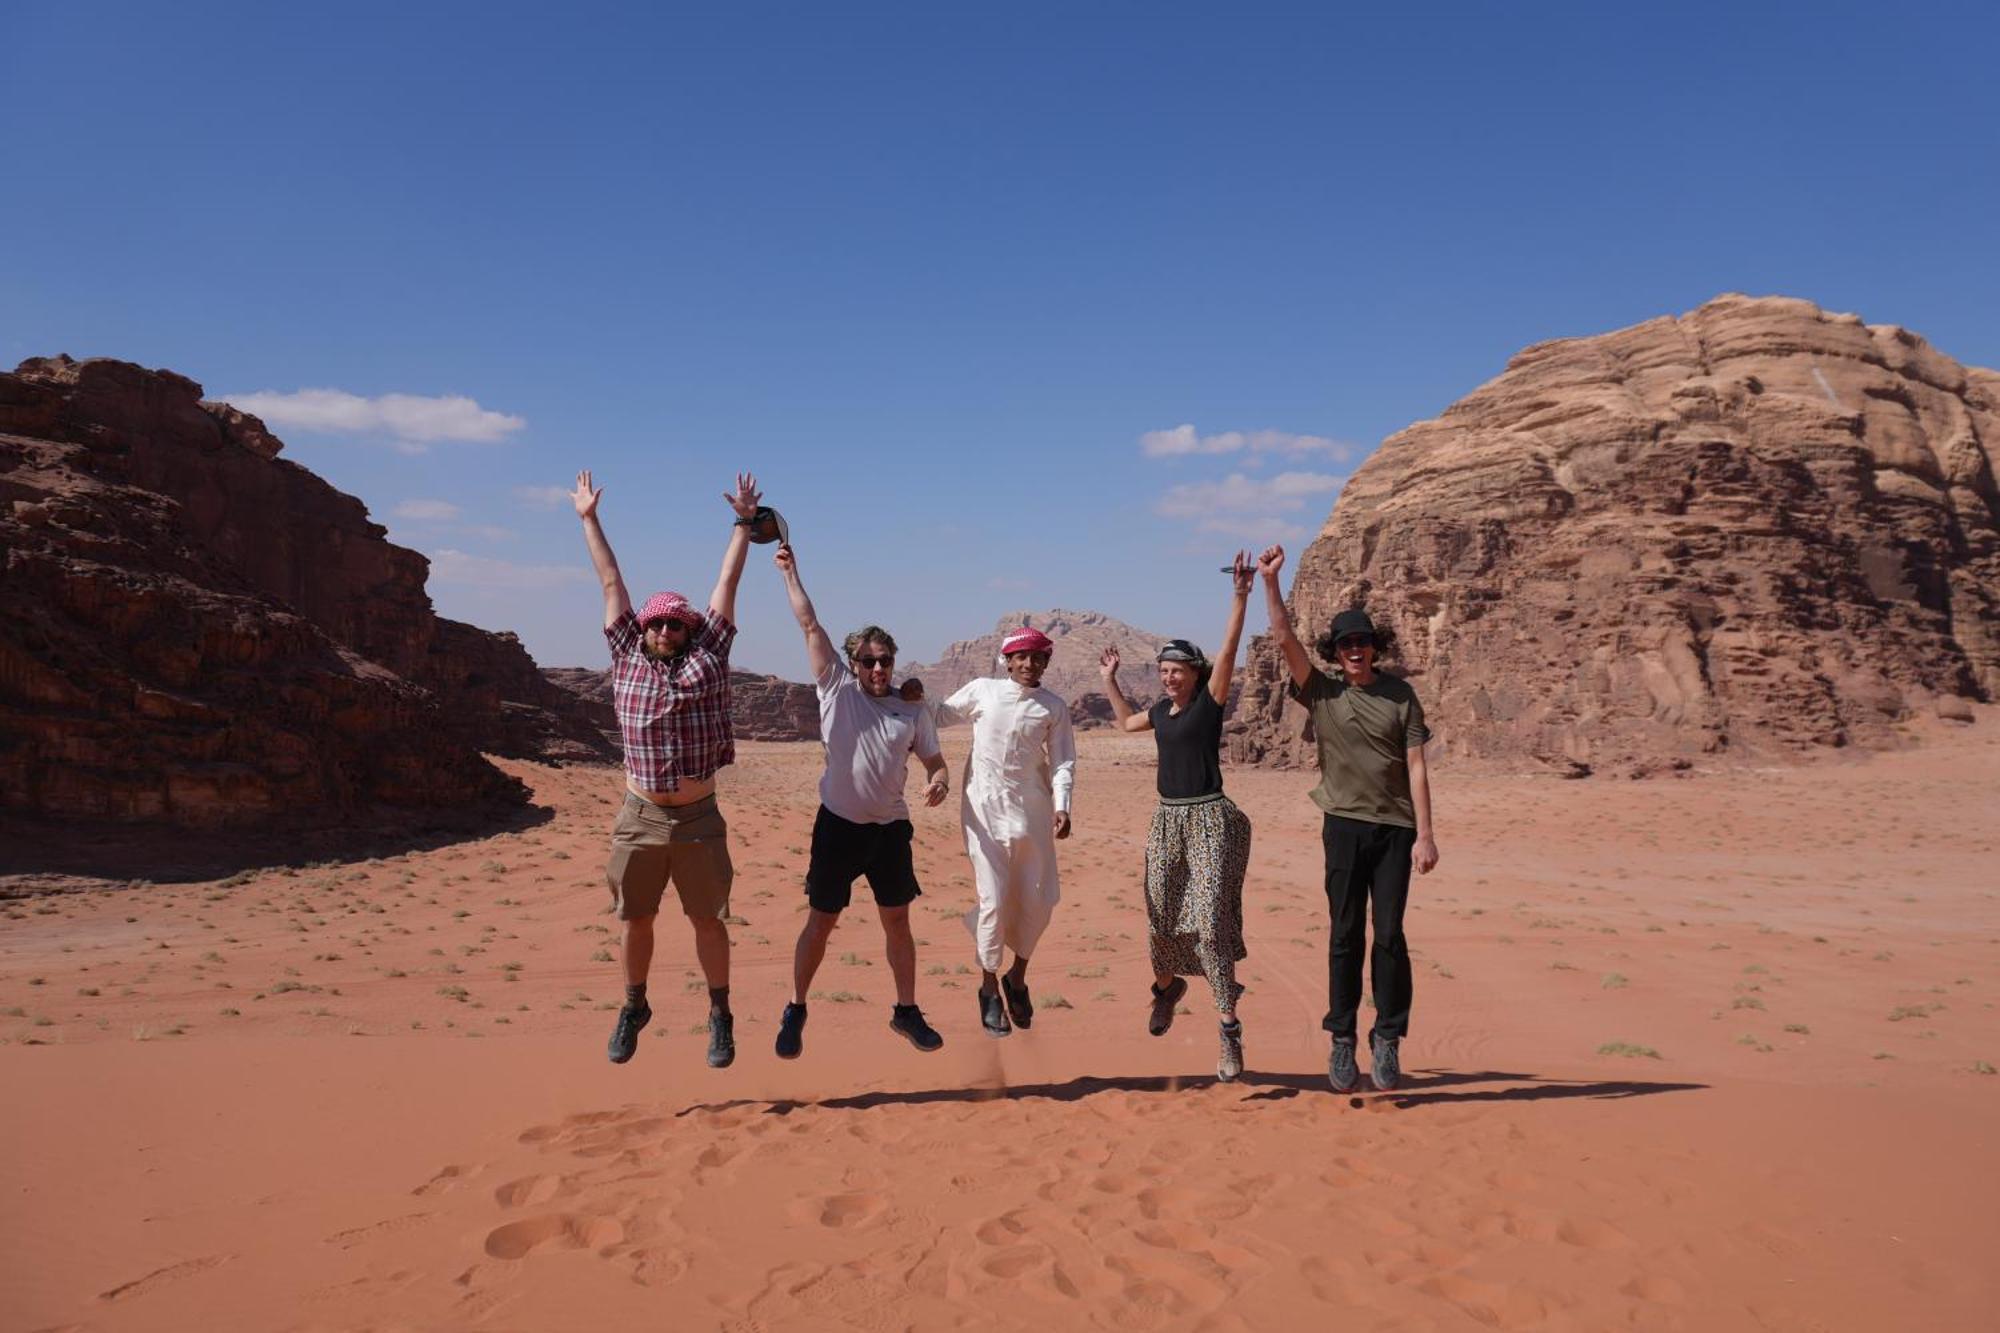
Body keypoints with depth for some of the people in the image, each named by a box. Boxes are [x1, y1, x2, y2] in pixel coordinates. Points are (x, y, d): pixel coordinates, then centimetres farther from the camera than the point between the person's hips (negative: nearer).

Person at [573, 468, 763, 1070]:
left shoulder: (707, 655, 1)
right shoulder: (627, 656, 4)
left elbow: (727, 582, 4)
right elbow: (612, 583, 9)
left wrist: (744, 523, 6)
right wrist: (589, 520, 17)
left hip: (698, 820, -1)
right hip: (640, 818, 1)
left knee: (708, 918, 6)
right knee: (636, 918, 12)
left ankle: (720, 1014, 21)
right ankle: (634, 1007, 32)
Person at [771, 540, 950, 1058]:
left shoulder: (912, 714, 2)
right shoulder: (836, 689, -4)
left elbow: (936, 762, 8)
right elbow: (810, 625, -6)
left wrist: (939, 783, -15)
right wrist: (790, 572, -7)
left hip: (890, 827, 2)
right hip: (838, 825, -2)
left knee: (897, 921, 10)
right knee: (820, 921, 5)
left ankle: (906, 1010, 24)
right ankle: (795, 1011, 22)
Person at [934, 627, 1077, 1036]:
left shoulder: (1054, 707, 6)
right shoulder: (982, 690, 3)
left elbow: (1062, 760, 3)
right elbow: (939, 715, 13)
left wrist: (1062, 806, -11)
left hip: (1032, 810, 2)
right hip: (985, 807, -2)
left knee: (1038, 900, 5)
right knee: (993, 900, -6)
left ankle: (1017, 978, 29)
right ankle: (989, 988, 12)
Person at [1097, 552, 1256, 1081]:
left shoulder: (1210, 702, -6)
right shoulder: (1162, 711, 11)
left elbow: (1228, 651, -20)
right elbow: (1127, 722, 33)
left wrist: (1239, 597, -30)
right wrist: (1109, 679, 29)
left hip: (1208, 819, -6)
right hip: (1167, 820, 6)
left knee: (1211, 920, -12)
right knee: (1160, 916, 11)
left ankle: (1230, 1029, -8)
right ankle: (1168, 985, 41)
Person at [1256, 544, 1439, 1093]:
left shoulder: (1400, 694, 3)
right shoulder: (1322, 693, 4)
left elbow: (1416, 766, 0)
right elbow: (1284, 639, -6)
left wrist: (1426, 834, -5)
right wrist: (1270, 582, -14)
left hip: (1395, 828, 0)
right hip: (1345, 825, 1)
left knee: (1390, 935, -1)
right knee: (1345, 936, 3)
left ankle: (1388, 1039, 11)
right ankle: (1341, 1040, 11)